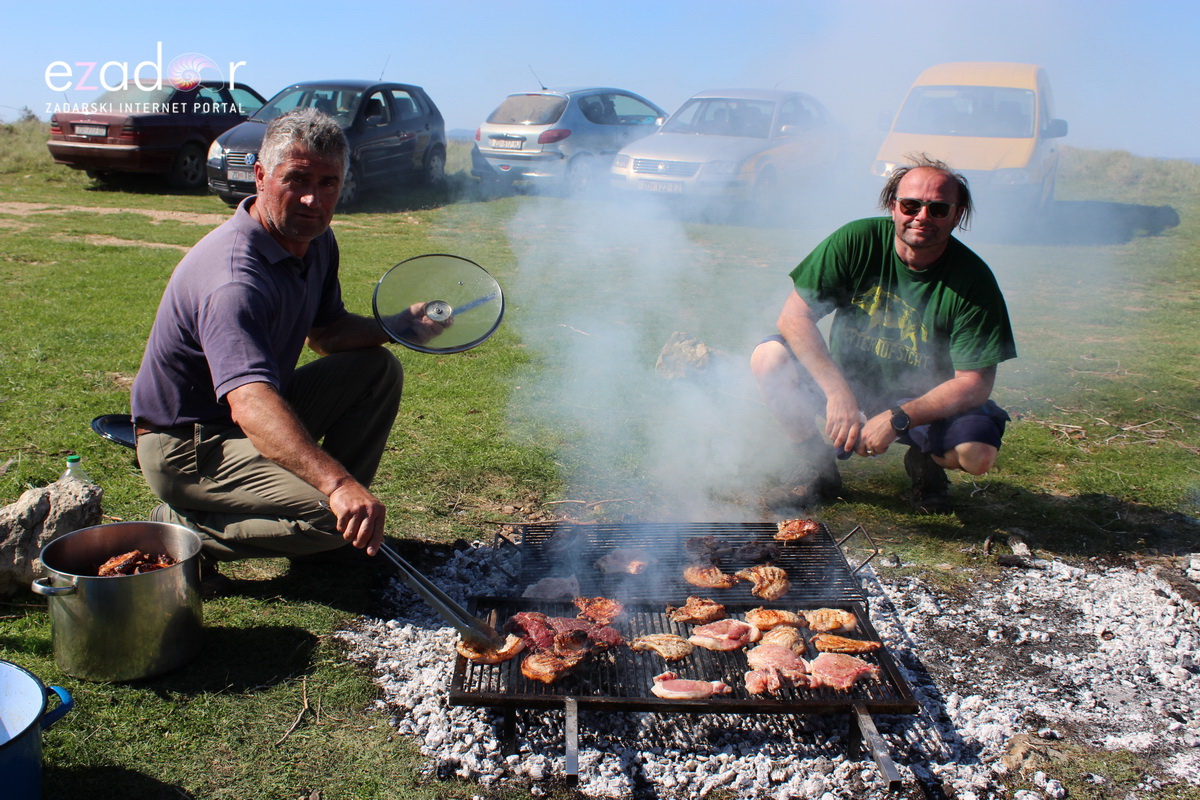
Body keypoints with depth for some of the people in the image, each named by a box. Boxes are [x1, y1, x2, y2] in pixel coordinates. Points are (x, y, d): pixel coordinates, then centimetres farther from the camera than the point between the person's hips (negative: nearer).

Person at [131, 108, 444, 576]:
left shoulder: (315, 240, -1)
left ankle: (341, 532, 9)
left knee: (377, 369, 1)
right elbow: (250, 404, -47)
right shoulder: (234, 277, -32)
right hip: (187, 447, -9)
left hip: (266, 415, 9)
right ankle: (183, 530, -6)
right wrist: (339, 485, -61)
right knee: (330, 515, -27)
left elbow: (326, 331, 14)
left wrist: (399, 326, -5)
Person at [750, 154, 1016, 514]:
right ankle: (816, 467, -1)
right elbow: (794, 315, -19)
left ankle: (925, 461, 10)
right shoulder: (857, 241, -15)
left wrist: (897, 418, -33)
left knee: (978, 454, -30)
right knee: (769, 358, -24)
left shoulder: (973, 280, -17)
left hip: (923, 400, -1)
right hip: (844, 379, 1)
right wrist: (838, 393, -30)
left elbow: (975, 383, -19)